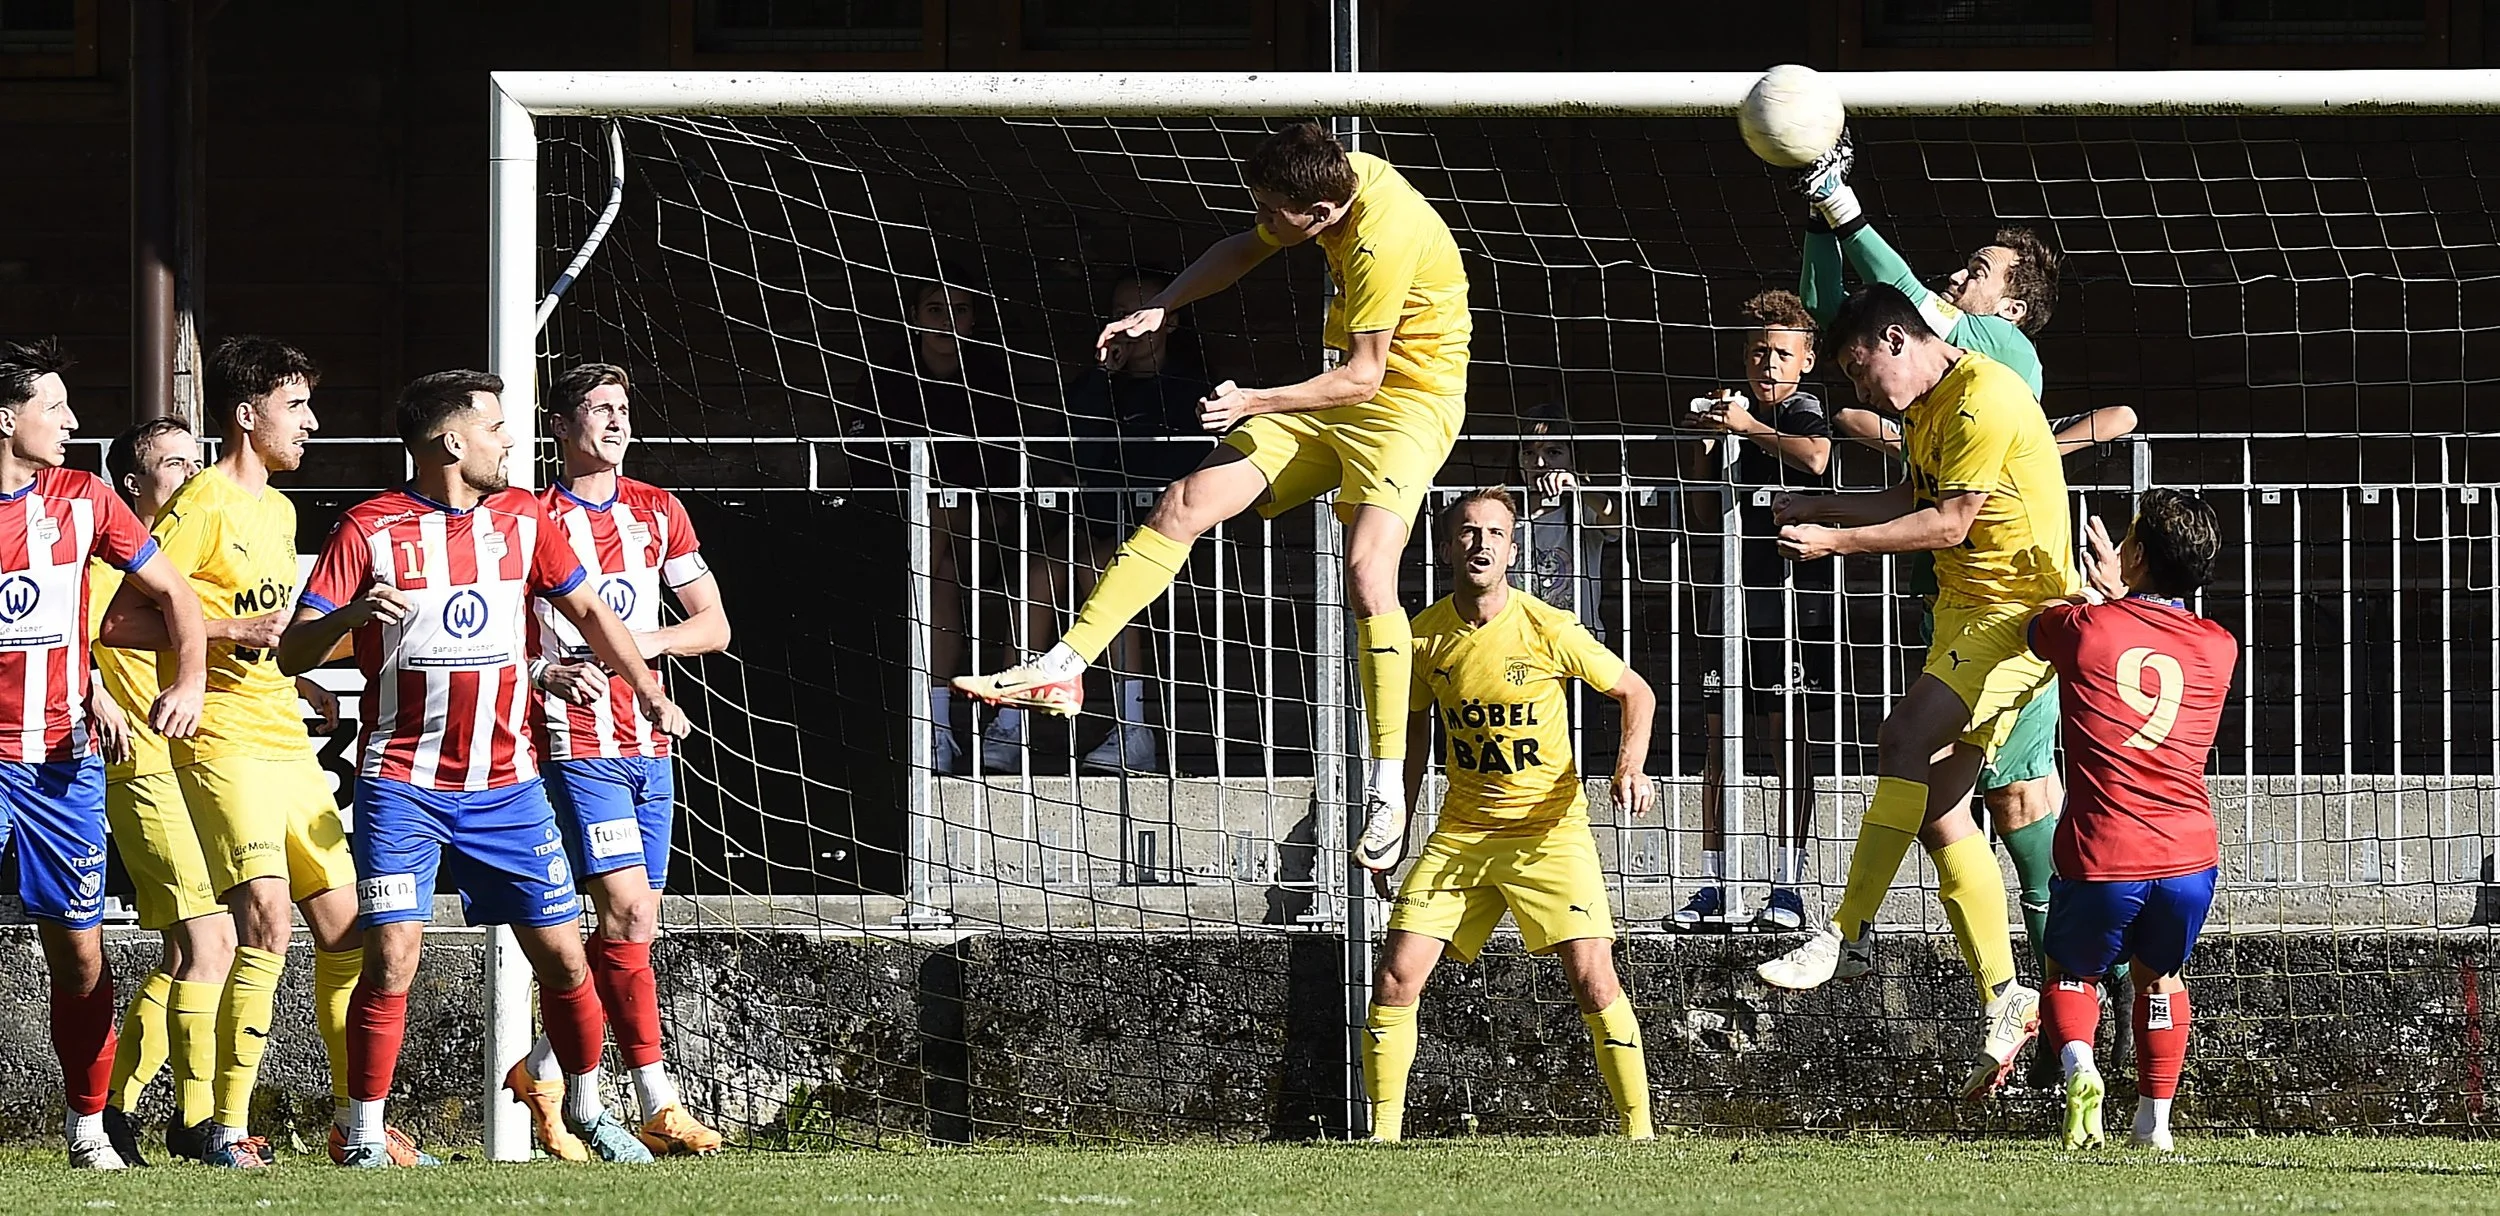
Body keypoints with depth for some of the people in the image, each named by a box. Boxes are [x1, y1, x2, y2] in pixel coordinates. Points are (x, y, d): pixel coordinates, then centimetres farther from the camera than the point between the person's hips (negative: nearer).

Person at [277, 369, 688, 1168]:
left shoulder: (521, 517, 6)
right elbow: (292, 653, -10)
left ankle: (586, 1106, 23)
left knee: (562, 954, 3)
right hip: (403, 785, -4)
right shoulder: (368, 530, -8)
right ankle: (364, 1139, -1)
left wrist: (649, 691, 7)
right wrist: (350, 614, -30)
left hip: (505, 785, 4)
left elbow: (586, 608, 18)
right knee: (390, 960, -12)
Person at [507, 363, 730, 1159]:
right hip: (575, 742, -6)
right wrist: (547, 674, -17)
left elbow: (713, 624, 13)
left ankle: (540, 1070, 23)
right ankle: (658, 1108, -18)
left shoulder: (657, 513, 13)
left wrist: (651, 640, -6)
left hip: (647, 742, 6)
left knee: (631, 930, 6)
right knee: (627, 913, -16)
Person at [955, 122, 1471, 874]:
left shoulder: (1384, 239, -29)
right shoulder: (1343, 175, -4)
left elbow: (1362, 376, -25)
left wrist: (1257, 403, -23)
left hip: (1408, 402, -8)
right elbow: (1245, 250, 16)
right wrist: (1160, 310, 8)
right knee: (1187, 503, -3)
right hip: (1339, 394, 8)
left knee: (1368, 568, -27)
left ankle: (1387, 790, -23)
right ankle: (1064, 668, -1)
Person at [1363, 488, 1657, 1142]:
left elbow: (1636, 692, 2)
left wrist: (1631, 768, -15)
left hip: (1550, 827, -3)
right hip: (1460, 835, 3)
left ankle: (1639, 1131, -5)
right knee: (1396, 975, -9)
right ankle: (1385, 1132, 2)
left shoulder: (1548, 629, -11)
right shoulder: (1425, 636, 0)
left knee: (1593, 979, -16)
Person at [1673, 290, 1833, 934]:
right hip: (1731, 596, 6)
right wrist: (1705, 441, 5)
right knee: (1719, 737, 4)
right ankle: (1713, 888, 8)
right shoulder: (1735, 410, 15)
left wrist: (1746, 426, -17)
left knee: (1788, 737, -6)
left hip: (1791, 596, -6)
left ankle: (1788, 887, -5)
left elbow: (1815, 457, -25)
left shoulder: (1803, 411, -1)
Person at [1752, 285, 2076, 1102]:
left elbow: (1948, 523, -18)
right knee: (1937, 811, 4)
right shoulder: (1927, 406, 16)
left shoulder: (1983, 400, -16)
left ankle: (1848, 936, -26)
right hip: (1965, 610, 10)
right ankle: (2004, 1002, 7)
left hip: (2018, 610, -10)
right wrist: (1815, 508, 16)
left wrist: (1834, 541, -15)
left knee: (1903, 742, -26)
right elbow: (1915, 503, 26)